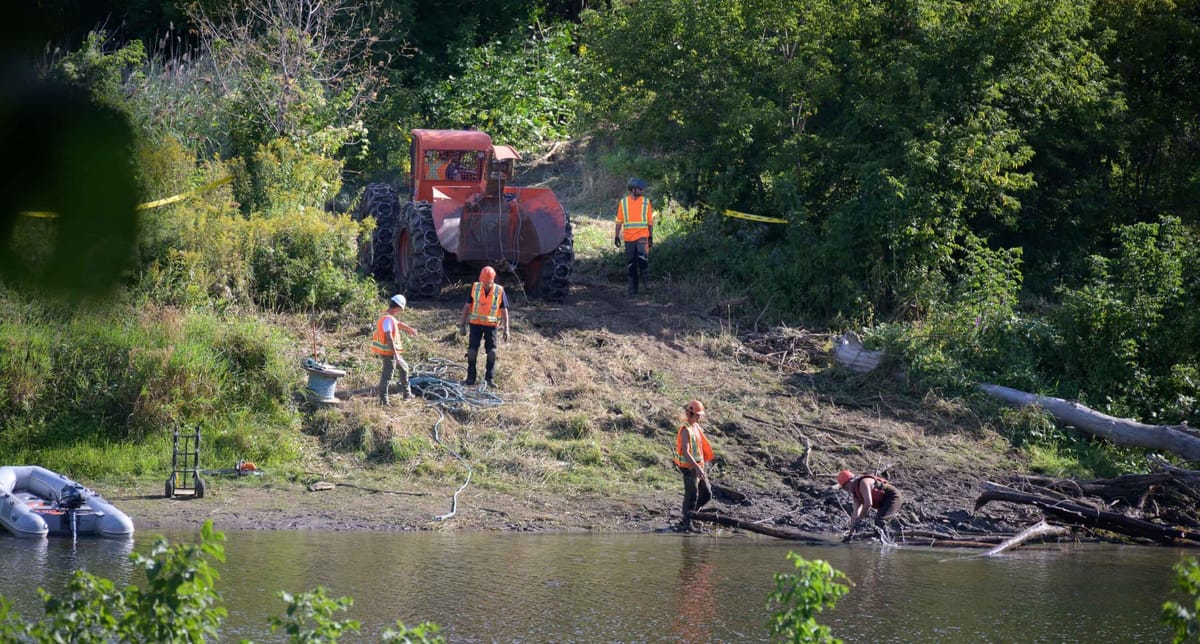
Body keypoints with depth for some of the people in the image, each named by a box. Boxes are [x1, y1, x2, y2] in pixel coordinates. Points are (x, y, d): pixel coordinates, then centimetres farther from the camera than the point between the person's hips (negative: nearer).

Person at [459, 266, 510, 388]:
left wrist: (506, 330, -5)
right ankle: (470, 378, 7)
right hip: (476, 324, 1)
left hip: (491, 325, -1)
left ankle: (489, 378, 4)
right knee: (472, 351, -1)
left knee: (492, 352, -4)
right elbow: (467, 306, 4)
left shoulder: (499, 291, -5)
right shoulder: (475, 288, -2)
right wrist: (462, 324, 2)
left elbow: (504, 311, -1)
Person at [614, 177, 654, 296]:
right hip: (629, 237, 1)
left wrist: (651, 237, 6)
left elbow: (650, 221, 8)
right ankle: (632, 289, 13)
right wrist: (616, 236, 3)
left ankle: (644, 275, 0)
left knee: (642, 257, -24)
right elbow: (619, 221, 9)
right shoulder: (623, 202, 5)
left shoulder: (646, 201, 5)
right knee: (631, 265, 5)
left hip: (642, 236, -1)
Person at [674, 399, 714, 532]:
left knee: (707, 494, 11)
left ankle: (687, 517, 22)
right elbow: (685, 452, -24)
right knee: (691, 495, -4)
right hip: (689, 468, -9)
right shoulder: (685, 430, -16)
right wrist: (697, 468, -28)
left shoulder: (696, 427, 12)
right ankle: (686, 523, 6)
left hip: (698, 467, 9)